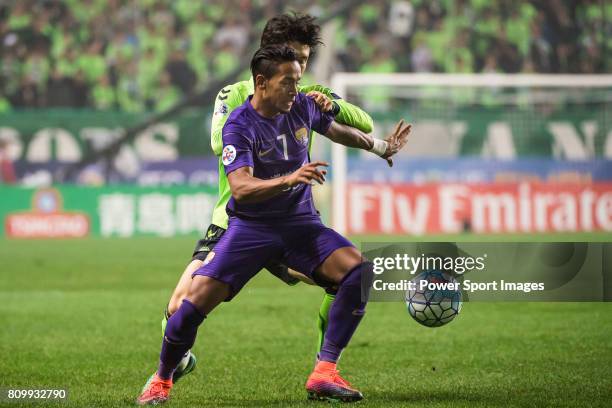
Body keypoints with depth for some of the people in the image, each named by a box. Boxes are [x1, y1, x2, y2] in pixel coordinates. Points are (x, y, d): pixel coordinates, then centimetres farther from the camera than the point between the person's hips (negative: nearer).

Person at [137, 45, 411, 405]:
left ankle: (325, 374, -18)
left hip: (301, 223, 4)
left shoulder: (303, 106, 0)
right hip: (251, 226, -4)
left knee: (359, 270, -21)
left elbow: (335, 130, 24)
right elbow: (240, 187, -32)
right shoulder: (239, 126, -17)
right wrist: (289, 179, -47)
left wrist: (381, 146, 38)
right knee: (198, 297, -18)